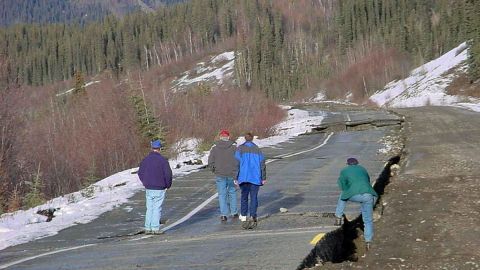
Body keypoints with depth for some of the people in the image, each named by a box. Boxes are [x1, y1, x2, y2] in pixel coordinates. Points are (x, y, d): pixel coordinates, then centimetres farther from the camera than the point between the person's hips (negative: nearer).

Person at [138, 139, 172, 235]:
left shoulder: (145, 159, 4)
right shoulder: (162, 160, -11)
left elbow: (140, 172, 11)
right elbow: (168, 174, -11)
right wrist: (168, 185, 3)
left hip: (148, 188, 4)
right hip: (159, 189, -4)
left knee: (149, 208, 11)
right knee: (157, 209, 0)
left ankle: (148, 228, 10)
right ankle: (155, 228, -2)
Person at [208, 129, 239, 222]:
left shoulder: (214, 147, -1)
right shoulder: (234, 146, -3)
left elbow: (210, 161, -1)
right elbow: (239, 159, -6)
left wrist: (214, 170, 14)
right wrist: (237, 170, 7)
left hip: (220, 175, 0)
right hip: (232, 174, 0)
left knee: (222, 194, 4)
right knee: (232, 192, 14)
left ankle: (223, 214, 1)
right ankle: (234, 212, 19)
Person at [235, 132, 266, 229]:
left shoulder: (240, 149, 0)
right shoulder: (257, 149, 5)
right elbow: (262, 164, 5)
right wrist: (264, 178, 11)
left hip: (244, 177, 0)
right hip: (255, 178, 0)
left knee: (244, 197, 12)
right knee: (254, 198, 0)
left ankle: (243, 218, 10)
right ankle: (252, 217, -13)